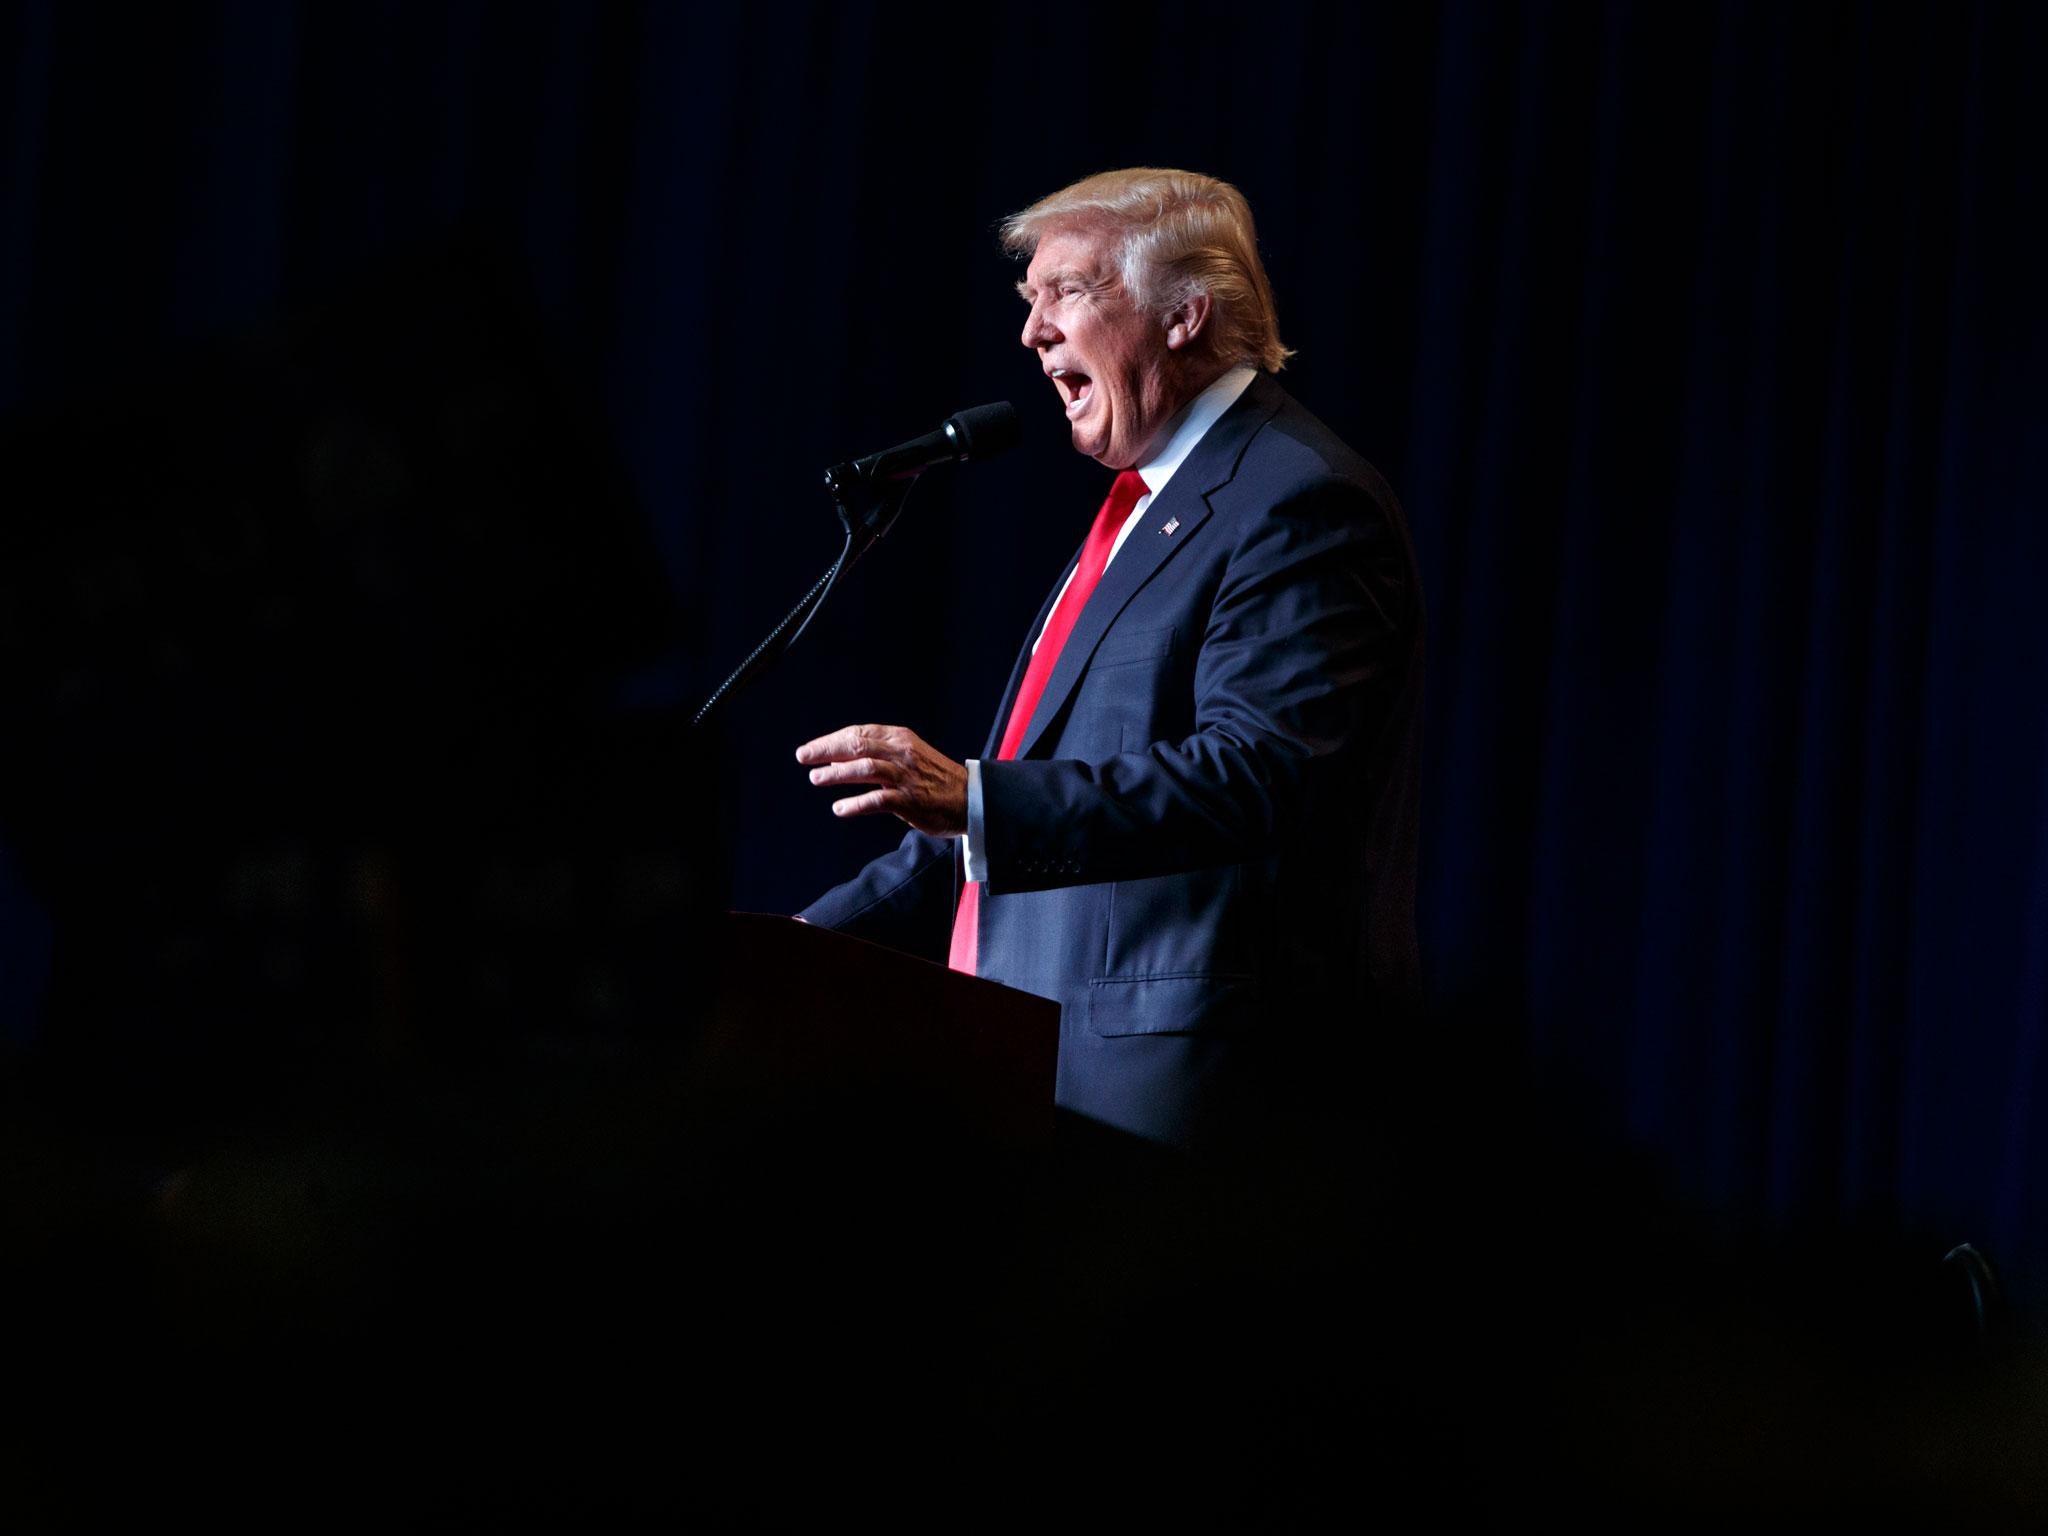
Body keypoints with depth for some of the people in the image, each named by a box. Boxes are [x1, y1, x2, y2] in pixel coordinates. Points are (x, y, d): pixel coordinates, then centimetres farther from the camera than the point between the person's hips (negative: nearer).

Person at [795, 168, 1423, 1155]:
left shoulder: (1300, 503, -9)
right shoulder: (1148, 507, 23)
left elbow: (1255, 777, -22)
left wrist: (974, 802, -29)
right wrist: (815, 939, 19)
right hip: (1043, 1072, 9)